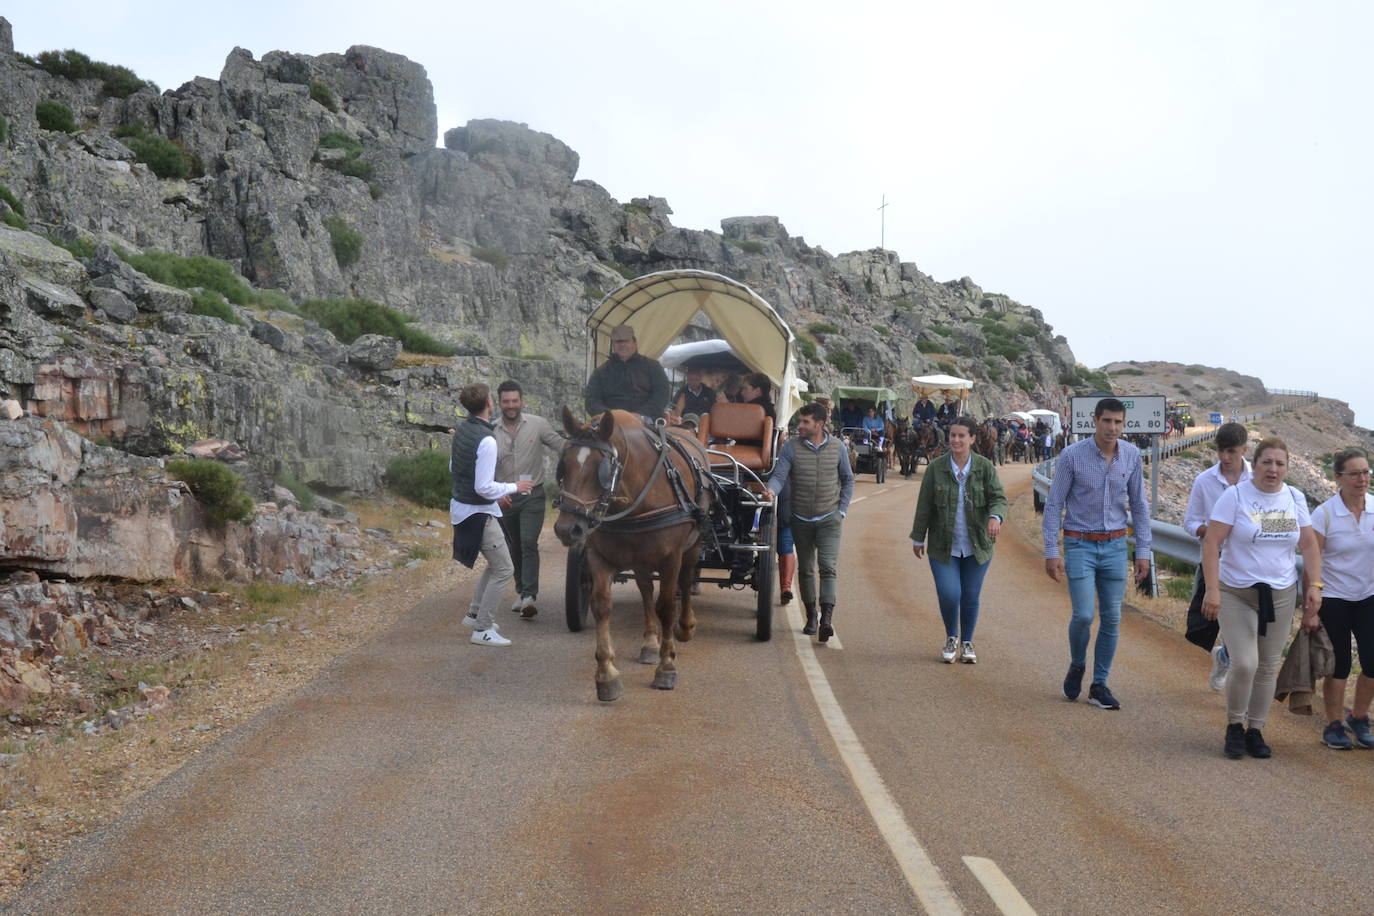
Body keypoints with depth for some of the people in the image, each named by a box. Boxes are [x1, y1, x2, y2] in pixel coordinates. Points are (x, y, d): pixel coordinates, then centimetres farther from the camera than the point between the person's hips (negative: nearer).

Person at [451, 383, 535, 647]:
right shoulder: (486, 440, -25)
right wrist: (514, 488, -10)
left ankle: (475, 613, 32)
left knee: (496, 563, 24)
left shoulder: (462, 429, 3)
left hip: (460, 504, 9)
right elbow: (484, 488, -26)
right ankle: (482, 629, 5)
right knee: (504, 570, 1)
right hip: (478, 513, -9)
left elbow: (452, 468, 17)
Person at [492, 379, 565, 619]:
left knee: (529, 544, -15)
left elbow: (561, 446, 1)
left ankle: (529, 596, -19)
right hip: (504, 498, 3)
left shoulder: (538, 425, -5)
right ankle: (521, 591, 29)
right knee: (514, 547, 14)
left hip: (532, 496, -2)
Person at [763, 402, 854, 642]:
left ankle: (827, 618, -22)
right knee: (805, 569, 11)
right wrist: (772, 490, -34)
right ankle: (811, 616, 24)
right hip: (801, 519, 1)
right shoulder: (790, 447, -5)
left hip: (829, 519, -1)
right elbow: (779, 475, -11)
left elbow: (848, 480, 9)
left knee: (828, 567, -15)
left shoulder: (837, 447, -2)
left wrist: (841, 510, 2)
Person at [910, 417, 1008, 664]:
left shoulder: (985, 467, -3)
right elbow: (924, 505, 2)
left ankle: (967, 643, 28)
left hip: (976, 545, 1)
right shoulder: (936, 467, -3)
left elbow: (998, 498, -8)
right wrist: (918, 538, 6)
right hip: (944, 545, -1)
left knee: (970, 597, 8)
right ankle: (951, 637, 18)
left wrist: (995, 517, -30)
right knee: (949, 594, -10)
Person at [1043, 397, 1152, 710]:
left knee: (1111, 619, 4)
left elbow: (1139, 505, 8)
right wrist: (1051, 552, -10)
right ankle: (1077, 665, 20)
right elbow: (1054, 505, -6)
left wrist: (1143, 551, 4)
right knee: (1083, 615, -10)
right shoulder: (1072, 455, -10)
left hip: (1115, 546, 3)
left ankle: (1099, 686, 16)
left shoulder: (1132, 456, 0)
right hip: (1080, 545, -3)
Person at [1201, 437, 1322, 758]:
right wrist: (1212, 590, -19)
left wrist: (1315, 585, 1)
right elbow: (1211, 543, -13)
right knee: (1245, 664, -13)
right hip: (1236, 594, -4)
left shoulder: (1295, 499, 6)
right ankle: (1234, 726, 9)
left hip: (1281, 595, 4)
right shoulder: (1235, 496, -9)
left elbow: (1309, 545, 13)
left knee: (1269, 667, 8)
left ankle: (1254, 730, 22)